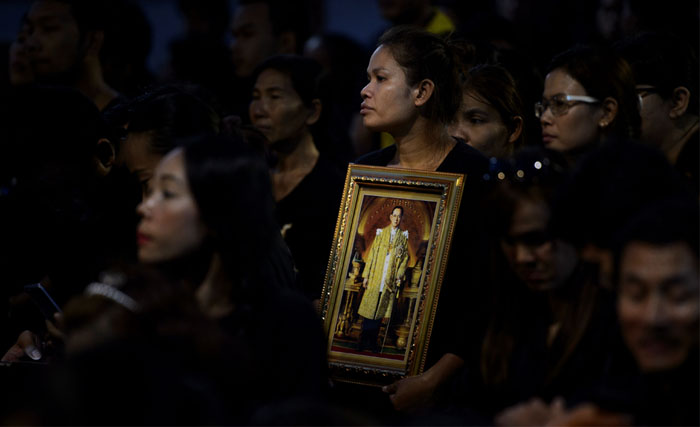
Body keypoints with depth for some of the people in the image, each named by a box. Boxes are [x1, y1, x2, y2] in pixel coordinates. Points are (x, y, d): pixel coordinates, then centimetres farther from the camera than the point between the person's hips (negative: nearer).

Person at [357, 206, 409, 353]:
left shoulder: (403, 237, 8)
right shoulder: (381, 233, 7)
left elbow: (405, 257, 6)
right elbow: (372, 254, 6)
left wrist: (400, 275, -6)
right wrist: (366, 275, 2)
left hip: (390, 279, 0)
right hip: (375, 278, 0)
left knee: (380, 311, 2)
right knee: (369, 308, -1)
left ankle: (372, 341, 9)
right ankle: (364, 340, 6)